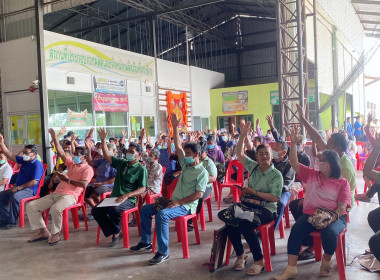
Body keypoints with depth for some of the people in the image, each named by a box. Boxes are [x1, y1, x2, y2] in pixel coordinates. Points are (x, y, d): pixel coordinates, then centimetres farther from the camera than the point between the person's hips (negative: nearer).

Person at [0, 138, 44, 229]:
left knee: (14, 197, -35)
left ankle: (12, 222, -21)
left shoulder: (37, 165, -17)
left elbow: (34, 182, -24)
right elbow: (10, 155, 14)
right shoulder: (24, 161, 11)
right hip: (19, 187, 10)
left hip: (30, 190, -10)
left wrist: (18, 188, -22)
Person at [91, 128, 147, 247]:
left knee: (114, 210, -34)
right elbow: (107, 156, 14)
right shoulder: (121, 163, 13)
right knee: (96, 210, -13)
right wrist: (103, 140, 3)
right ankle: (115, 233, -2)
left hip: (129, 200, -6)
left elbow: (142, 189, -11)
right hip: (114, 197, 7)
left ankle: (116, 232, -4)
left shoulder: (141, 169, -5)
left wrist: (127, 195, -24)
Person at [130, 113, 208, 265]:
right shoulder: (186, 164, 12)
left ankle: (163, 252, -28)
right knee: (146, 209, 4)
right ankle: (146, 242, 12)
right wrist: (175, 128, 7)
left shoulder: (202, 172, -12)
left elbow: (199, 194, -20)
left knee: (162, 214, -34)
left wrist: (179, 202, -22)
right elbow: (178, 146, 11)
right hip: (175, 201, 9)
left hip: (187, 206, -9)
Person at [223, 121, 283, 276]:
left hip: (267, 209, -5)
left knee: (244, 223, -32)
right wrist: (242, 135, 0)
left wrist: (254, 192, -16)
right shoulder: (253, 167, 12)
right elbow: (239, 153, 12)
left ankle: (259, 260, -15)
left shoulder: (276, 174, -4)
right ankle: (240, 254, -1)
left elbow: (275, 197, -13)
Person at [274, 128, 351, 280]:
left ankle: (326, 261, -1)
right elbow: (294, 164, 10)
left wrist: (333, 217, -23)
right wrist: (293, 144, 2)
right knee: (295, 230, -25)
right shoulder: (312, 175, 16)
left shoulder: (342, 183, 6)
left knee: (329, 233, -34)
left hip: (335, 216, -2)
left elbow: (342, 206, -3)